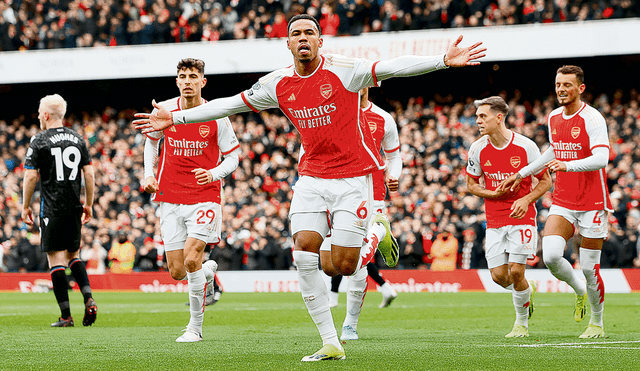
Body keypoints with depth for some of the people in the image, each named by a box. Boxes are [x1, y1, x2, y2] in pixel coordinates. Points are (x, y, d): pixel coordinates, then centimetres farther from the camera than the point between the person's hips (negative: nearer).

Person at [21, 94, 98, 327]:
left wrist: (25, 206, 3)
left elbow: (31, 177, -7)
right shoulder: (78, 139, 9)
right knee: (73, 255, 18)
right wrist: (89, 204, 15)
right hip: (74, 207, 5)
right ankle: (88, 299, -2)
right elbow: (89, 173, 8)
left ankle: (66, 316, -6)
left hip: (52, 209, -5)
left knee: (56, 259, -2)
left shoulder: (39, 141, -6)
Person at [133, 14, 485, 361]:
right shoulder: (278, 84, 2)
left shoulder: (342, 70, -10)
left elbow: (394, 68, -18)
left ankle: (378, 232, 28)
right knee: (304, 254, -12)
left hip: (352, 178, -4)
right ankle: (331, 344, -4)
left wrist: (444, 60, -31)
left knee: (344, 266, -8)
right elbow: (230, 104, 11)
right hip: (311, 178, 4)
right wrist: (175, 118, 12)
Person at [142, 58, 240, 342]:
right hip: (170, 199, 3)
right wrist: (149, 174, 7)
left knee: (191, 258, -19)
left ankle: (195, 327, -4)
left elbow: (232, 156, 2)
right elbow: (151, 140, 20)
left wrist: (214, 174, -17)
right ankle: (208, 271, 38)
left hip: (205, 198, -3)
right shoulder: (164, 111, 0)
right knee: (177, 272, 0)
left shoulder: (216, 116, -6)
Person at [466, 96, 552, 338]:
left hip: (522, 217, -3)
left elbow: (545, 181, 1)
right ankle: (527, 290, 29)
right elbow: (471, 184, 10)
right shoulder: (478, 149, -2)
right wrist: (494, 194, -9)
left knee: (516, 271, -13)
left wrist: (526, 200, -16)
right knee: (498, 275, -5)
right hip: (494, 221, 3)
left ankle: (521, 322, 8)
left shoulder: (525, 146, -10)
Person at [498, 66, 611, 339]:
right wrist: (522, 174, 27)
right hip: (562, 202, 5)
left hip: (592, 203, -5)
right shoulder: (553, 118, 8)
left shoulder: (592, 118, -13)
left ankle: (597, 323, 20)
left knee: (589, 268, -1)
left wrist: (568, 166, -39)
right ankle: (579, 291, 13)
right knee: (550, 256, -17)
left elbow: (601, 159, -24)